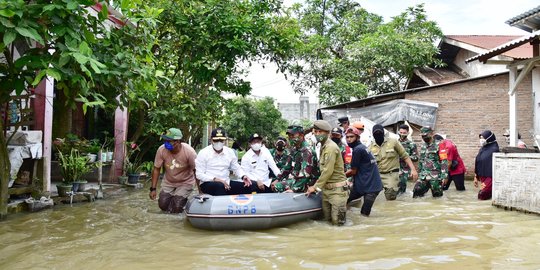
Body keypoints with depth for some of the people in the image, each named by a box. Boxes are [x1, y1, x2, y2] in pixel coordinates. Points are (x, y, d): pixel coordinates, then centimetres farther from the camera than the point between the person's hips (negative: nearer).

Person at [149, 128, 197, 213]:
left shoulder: (189, 152, -28)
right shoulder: (161, 150, -21)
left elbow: (196, 171, -18)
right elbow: (156, 169, -9)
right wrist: (153, 189, -11)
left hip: (185, 182, -3)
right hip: (168, 182, 3)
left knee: (176, 208, -15)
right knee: (163, 205, -7)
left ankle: (182, 199, 19)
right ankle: (172, 197, 25)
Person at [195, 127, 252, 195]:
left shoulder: (230, 152, 8)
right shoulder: (203, 153, -5)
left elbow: (236, 168, 17)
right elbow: (199, 174, -9)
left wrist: (243, 176, -5)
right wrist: (215, 179, -22)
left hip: (226, 183, 5)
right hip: (208, 183, -4)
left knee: (247, 186, -17)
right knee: (220, 186, -39)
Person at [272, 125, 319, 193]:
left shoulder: (307, 151, -19)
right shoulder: (294, 149, 9)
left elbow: (305, 174, -27)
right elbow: (287, 166, 19)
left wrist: (294, 189, -32)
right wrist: (278, 179, 12)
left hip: (306, 183, -9)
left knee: (278, 187, -19)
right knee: (274, 185, -2)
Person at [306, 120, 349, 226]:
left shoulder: (331, 147, -17)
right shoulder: (323, 146, 12)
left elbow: (328, 171, -19)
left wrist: (315, 187, -12)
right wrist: (316, 185, 9)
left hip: (337, 189, -8)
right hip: (326, 188, 8)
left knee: (337, 221, -4)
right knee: (327, 218, 12)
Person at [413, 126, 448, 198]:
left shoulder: (439, 145, -7)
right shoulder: (423, 146, 15)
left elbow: (444, 161, -14)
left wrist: (444, 175, -20)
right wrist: (420, 172, 22)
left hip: (435, 176, -6)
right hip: (424, 175, 6)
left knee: (437, 195, 4)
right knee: (416, 192, -5)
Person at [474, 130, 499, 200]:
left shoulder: (494, 150, -12)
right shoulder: (482, 149, 11)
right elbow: (477, 163, 15)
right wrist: (476, 177, 16)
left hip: (489, 177, -8)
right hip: (482, 176, 8)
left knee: (482, 196, -12)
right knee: (481, 195, 6)